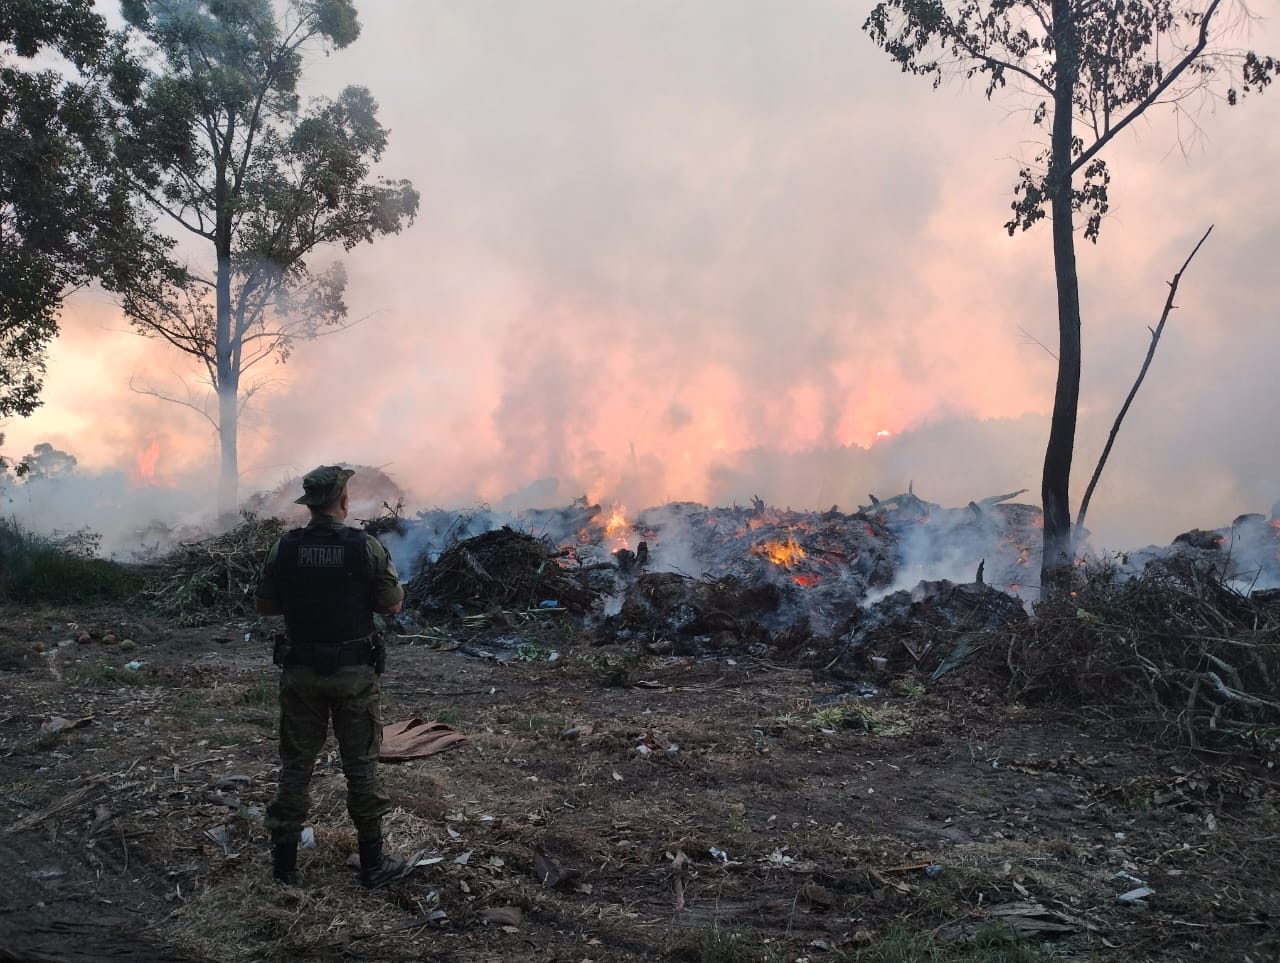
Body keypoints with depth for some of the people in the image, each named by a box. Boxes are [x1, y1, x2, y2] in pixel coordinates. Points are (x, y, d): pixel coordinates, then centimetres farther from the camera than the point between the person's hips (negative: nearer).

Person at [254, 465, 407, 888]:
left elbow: (263, 605, 4)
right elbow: (393, 605, -6)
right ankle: (372, 862, 16)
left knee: (296, 764, 13)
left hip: (300, 673, 2)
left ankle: (284, 860, 20)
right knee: (360, 765, 8)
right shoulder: (366, 547, -13)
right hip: (354, 673, -2)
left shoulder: (284, 548, -6)